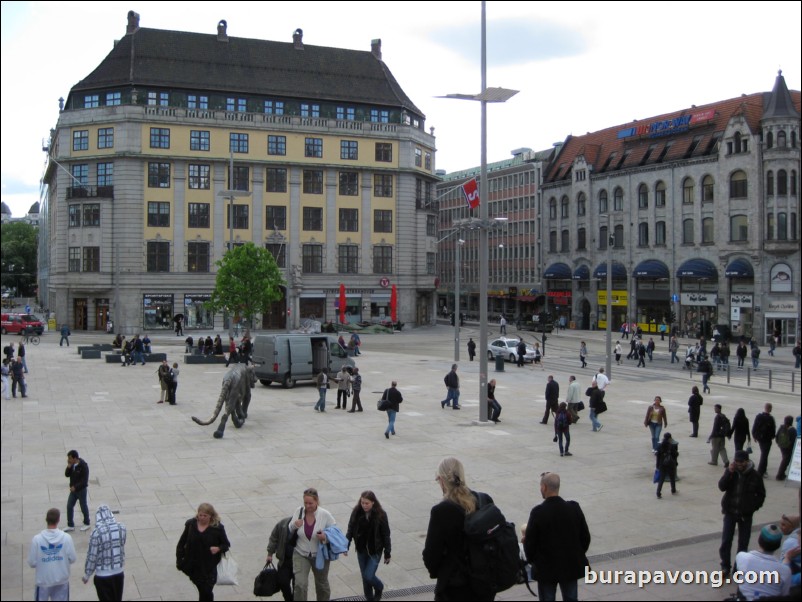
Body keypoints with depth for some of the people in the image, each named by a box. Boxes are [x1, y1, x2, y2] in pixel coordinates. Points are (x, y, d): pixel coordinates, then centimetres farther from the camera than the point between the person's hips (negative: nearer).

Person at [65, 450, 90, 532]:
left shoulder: (83, 466, -23)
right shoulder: (72, 464, -3)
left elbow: (85, 480, -23)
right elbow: (67, 475, -1)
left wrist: (75, 487, -24)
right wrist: (69, 467, -17)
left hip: (81, 490, -6)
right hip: (73, 489, 7)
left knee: (83, 507, 9)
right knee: (69, 506, 7)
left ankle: (86, 524, 27)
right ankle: (70, 525, 17)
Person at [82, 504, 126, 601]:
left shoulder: (97, 532, -20)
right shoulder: (121, 528, -8)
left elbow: (92, 556, -13)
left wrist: (86, 575, 0)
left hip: (103, 575, -4)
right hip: (119, 572, 4)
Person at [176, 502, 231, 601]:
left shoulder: (217, 527, -10)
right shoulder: (191, 524, -3)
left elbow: (226, 545, -1)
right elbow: (181, 543, 5)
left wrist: (218, 548, -22)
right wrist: (179, 560, 2)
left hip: (209, 567, -2)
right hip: (193, 565, 3)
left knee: (206, 592, -3)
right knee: (201, 589, 11)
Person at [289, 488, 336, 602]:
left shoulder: (325, 515, -18)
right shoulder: (298, 512, -12)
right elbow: (289, 532, 1)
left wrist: (326, 537, -27)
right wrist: (294, 525, -22)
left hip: (320, 555, 0)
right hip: (301, 554, 0)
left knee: (322, 585, 19)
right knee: (300, 585, -15)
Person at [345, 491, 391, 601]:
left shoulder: (380, 515, -16)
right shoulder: (356, 512, -9)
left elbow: (386, 535, -9)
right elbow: (350, 530, 2)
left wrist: (387, 553, -5)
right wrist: (346, 545, -5)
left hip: (375, 551, -3)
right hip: (361, 550, 3)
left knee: (369, 576, -8)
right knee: (364, 576, 11)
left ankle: (379, 587, 24)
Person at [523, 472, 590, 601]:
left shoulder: (538, 512, -19)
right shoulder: (574, 508, -8)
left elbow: (529, 541, -13)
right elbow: (585, 537, 0)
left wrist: (531, 559, 7)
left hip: (546, 568, -3)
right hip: (571, 566, 3)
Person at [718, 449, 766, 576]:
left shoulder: (754, 475, -7)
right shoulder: (730, 472, -3)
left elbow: (761, 494, 4)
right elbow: (721, 487, -16)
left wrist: (754, 507, -5)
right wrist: (729, 472, -25)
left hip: (746, 514, 0)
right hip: (730, 512, 1)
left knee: (743, 542, 7)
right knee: (726, 540, 0)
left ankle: (740, 566, 20)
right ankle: (725, 566, 11)